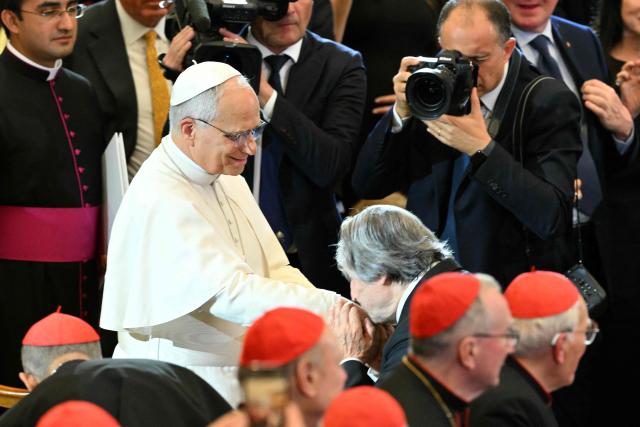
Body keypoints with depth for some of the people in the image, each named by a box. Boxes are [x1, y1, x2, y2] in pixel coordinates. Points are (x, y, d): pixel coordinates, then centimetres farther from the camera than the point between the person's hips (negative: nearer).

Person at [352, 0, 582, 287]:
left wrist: (481, 148, -26)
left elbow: (553, 218, -20)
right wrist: (401, 113, -11)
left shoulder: (549, 102, -9)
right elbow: (366, 186, 4)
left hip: (508, 285, -4)